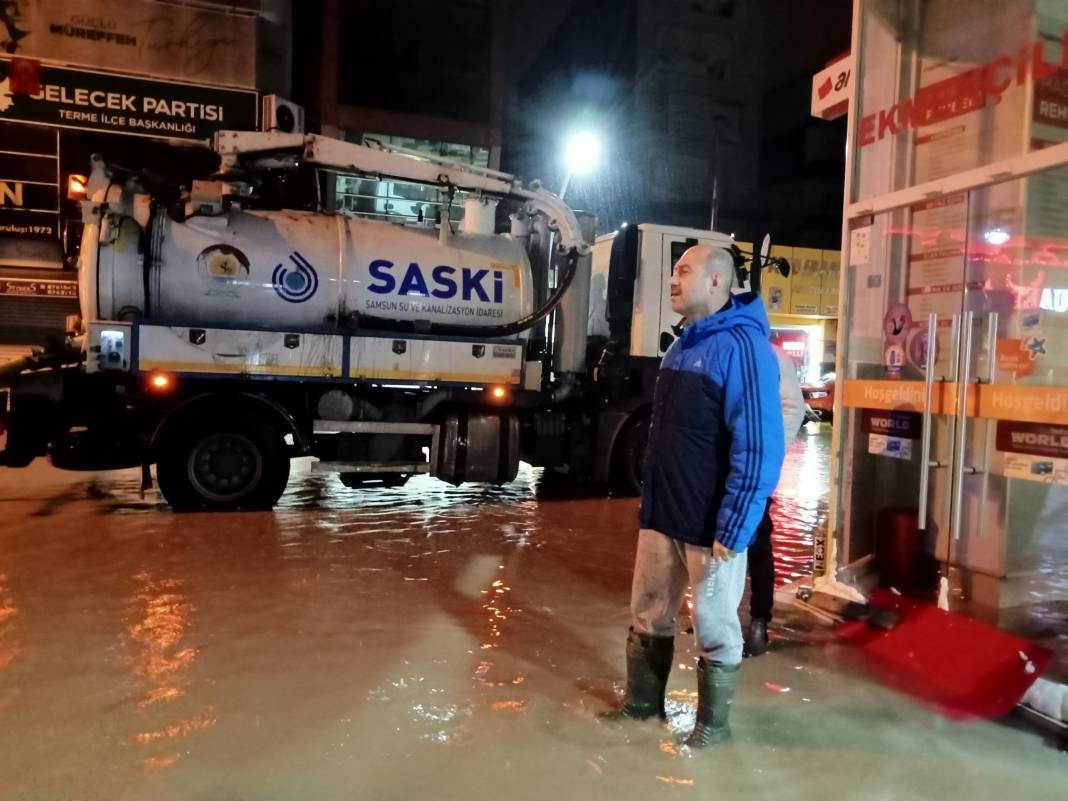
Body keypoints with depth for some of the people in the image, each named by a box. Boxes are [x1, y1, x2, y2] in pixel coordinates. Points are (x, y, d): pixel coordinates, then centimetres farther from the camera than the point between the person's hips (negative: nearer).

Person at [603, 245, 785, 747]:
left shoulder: (742, 346, -15)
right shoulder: (680, 347, 12)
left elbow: (759, 447, -20)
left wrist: (733, 529, -21)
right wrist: (648, 502, 16)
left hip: (711, 526, -8)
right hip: (661, 517, 8)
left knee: (714, 629, 10)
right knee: (648, 617, 19)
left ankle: (713, 723, 29)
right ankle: (643, 701, 37)